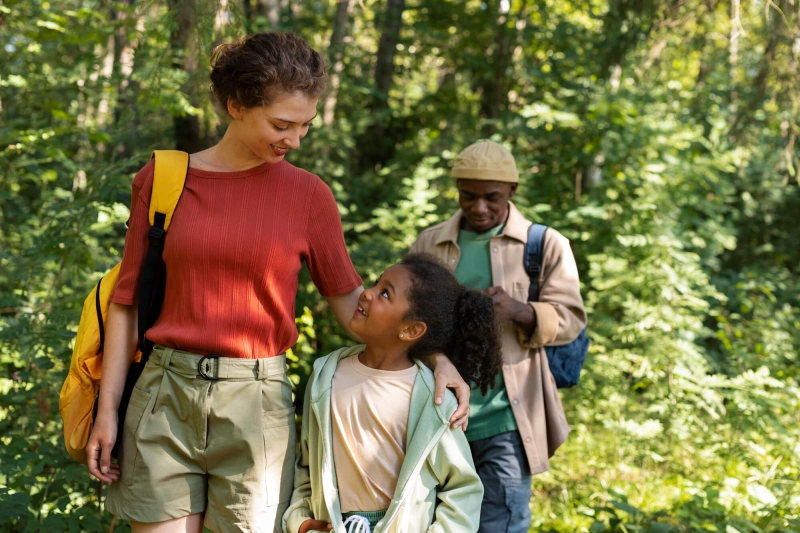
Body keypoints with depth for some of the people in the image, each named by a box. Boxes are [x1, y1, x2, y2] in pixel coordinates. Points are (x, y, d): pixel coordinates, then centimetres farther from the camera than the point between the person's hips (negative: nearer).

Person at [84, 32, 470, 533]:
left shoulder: (308, 194, 1)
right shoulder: (163, 178, 2)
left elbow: (348, 296, 6)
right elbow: (128, 299, 6)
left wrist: (433, 356, -6)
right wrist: (107, 409, 5)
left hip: (257, 401, 0)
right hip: (165, 396, 1)